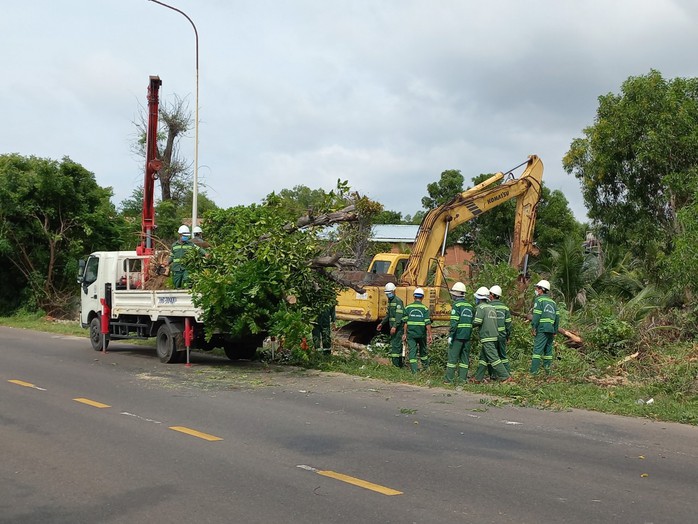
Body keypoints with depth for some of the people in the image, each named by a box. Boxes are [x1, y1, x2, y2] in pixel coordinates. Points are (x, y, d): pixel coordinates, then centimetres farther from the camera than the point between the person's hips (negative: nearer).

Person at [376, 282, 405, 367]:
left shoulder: (398, 301, -13)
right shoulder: (390, 301, 17)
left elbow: (399, 315, -22)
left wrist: (395, 326, -30)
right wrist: (382, 323, 23)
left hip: (398, 327, -10)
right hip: (392, 326, 10)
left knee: (395, 345, -11)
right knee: (397, 345, 14)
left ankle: (396, 364, -11)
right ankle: (401, 363, 21)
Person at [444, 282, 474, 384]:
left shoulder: (457, 305, -9)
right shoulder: (469, 305, 13)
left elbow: (454, 322, -16)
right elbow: (472, 321, 16)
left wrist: (451, 335, -15)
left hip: (458, 335, -7)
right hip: (467, 336, 7)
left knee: (452, 356, -2)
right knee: (464, 357, 10)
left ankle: (449, 379, -2)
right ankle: (463, 378, 10)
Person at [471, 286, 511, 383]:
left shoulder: (481, 307, -10)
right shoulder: (492, 307, 16)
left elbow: (477, 322, -17)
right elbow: (493, 321, 16)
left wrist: (471, 325, 0)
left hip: (487, 337, -9)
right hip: (495, 335, 9)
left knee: (493, 358, -8)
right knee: (483, 357, 14)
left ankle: (505, 377, -10)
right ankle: (477, 378, 18)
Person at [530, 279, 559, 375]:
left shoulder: (539, 300, -3)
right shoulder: (552, 302, 19)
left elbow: (537, 315, -12)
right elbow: (557, 316, 16)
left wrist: (533, 328, -11)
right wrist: (555, 331, 18)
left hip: (542, 329, -7)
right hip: (551, 329, 7)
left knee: (537, 349, -10)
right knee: (548, 350, 12)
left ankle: (534, 371, -15)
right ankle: (547, 370, 11)